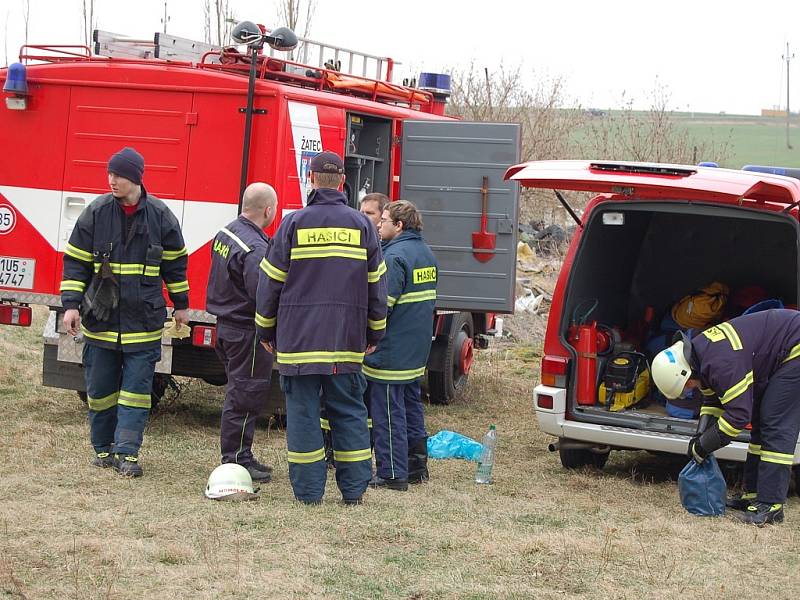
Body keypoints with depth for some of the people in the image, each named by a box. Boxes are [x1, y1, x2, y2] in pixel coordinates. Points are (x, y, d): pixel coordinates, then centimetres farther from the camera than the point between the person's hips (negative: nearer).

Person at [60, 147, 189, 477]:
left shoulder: (160, 215, -1)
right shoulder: (96, 213, -3)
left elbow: (175, 261, 10)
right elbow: (75, 261, 1)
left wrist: (180, 304, 14)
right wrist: (71, 304, -6)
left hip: (143, 322, -1)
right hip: (101, 319, 1)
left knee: (136, 388, -4)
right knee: (100, 388, 8)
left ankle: (126, 451, -2)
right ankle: (103, 448, 21)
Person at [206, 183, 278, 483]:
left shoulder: (226, 233, 7)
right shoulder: (255, 248, -24)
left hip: (226, 323, 10)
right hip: (247, 331, -10)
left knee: (240, 393, 18)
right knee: (245, 396, -1)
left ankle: (241, 458, 26)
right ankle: (235, 460, 4)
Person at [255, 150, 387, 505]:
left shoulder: (293, 224, -3)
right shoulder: (362, 226, 5)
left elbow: (270, 282, 1)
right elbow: (376, 285, 9)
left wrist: (266, 331, 13)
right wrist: (374, 334, 19)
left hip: (299, 338, -2)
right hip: (348, 340, 2)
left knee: (302, 410, 4)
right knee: (349, 411, 9)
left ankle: (308, 490, 5)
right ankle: (354, 489, 10)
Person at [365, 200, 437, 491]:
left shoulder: (395, 256, -19)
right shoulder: (426, 253, 12)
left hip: (390, 352, -9)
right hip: (416, 353, 9)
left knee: (388, 412, -3)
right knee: (411, 405, 18)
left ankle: (392, 473, 0)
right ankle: (417, 465, 24)